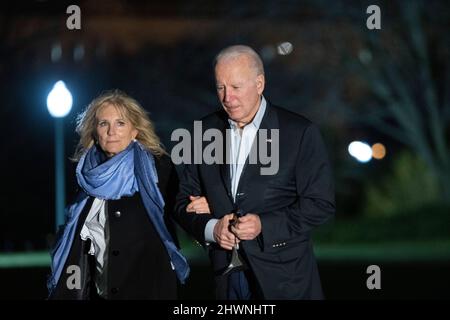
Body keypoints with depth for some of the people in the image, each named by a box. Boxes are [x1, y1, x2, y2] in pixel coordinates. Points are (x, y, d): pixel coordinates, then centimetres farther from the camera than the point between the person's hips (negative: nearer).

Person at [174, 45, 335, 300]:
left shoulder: (300, 132, -6)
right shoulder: (206, 131, 6)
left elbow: (321, 204, -7)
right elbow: (186, 200, 8)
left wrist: (264, 225, -19)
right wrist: (211, 228, -13)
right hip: (227, 276, 3)